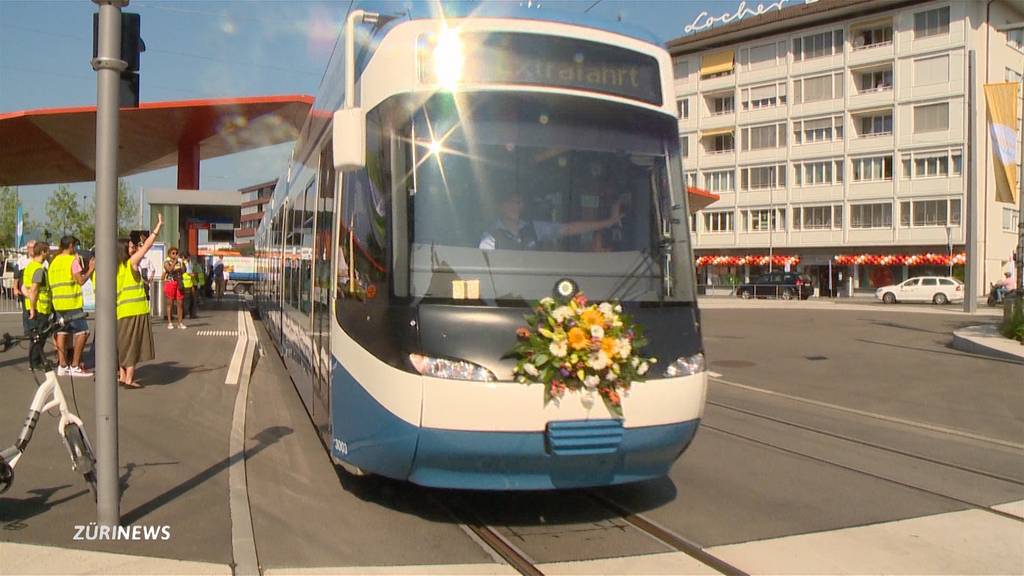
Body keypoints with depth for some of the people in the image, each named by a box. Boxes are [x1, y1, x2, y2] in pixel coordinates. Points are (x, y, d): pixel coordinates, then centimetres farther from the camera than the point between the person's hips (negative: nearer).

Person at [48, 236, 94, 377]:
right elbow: (81, 280, -14)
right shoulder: (73, 260, -9)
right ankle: (75, 366, -6)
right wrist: (90, 269, 0)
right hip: (72, 303, -8)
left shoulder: (54, 261, 14)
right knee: (82, 332, -4)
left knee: (62, 332, 11)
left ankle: (62, 365, 12)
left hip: (58, 303, 8)